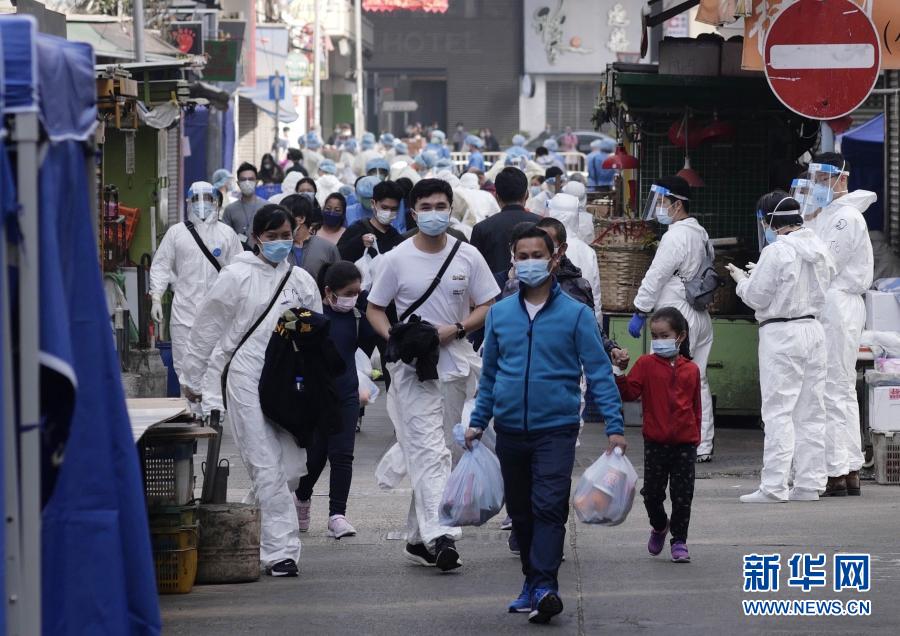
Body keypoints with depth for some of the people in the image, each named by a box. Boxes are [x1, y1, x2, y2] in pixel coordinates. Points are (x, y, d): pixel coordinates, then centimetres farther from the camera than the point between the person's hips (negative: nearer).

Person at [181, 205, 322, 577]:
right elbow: (207, 327, 6)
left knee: (294, 466, 2)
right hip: (247, 380, -5)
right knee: (267, 469, -9)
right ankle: (280, 550, -9)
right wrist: (193, 378, 8)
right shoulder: (237, 276, 1)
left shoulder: (302, 281, 14)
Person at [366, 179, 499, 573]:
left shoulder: (467, 256, 4)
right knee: (430, 450, -15)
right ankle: (438, 536, -25)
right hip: (413, 368, -3)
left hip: (455, 365, 3)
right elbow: (374, 309, 7)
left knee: (433, 452, 9)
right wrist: (393, 337, -13)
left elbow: (487, 307, 6)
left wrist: (455, 329, -11)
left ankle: (418, 538, 19)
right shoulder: (397, 259, 0)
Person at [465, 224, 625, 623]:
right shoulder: (499, 313, 8)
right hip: (510, 430, 4)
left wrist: (614, 426, -9)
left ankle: (544, 586, -19)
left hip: (556, 429, -4)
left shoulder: (575, 314, -3)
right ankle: (533, 581, 22)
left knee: (549, 508, -15)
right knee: (520, 511, 11)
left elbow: (599, 373, -3)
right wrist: (477, 422, 14)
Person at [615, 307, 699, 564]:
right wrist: (620, 374, -27)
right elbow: (629, 392, -10)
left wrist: (696, 436, 11)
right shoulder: (646, 364, 0)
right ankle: (659, 526, 34)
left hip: (685, 442, 0)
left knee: (682, 494, 1)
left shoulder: (691, 370, 5)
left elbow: (695, 406, 11)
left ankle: (679, 540, 12)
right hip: (655, 441, 0)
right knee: (652, 492, 7)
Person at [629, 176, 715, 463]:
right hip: (701, 315, 10)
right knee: (698, 381, 12)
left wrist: (640, 312, -9)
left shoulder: (676, 237, -15)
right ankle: (703, 446, 14)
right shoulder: (700, 234, 14)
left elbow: (656, 277, -16)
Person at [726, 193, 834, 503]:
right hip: (814, 329, 7)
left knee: (778, 412, -5)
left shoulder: (776, 251, -14)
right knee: (811, 413, 10)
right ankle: (810, 483, 12)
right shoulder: (819, 249, 8)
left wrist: (741, 279, 11)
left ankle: (774, 486, -7)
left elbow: (756, 298, -11)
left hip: (781, 334, -7)